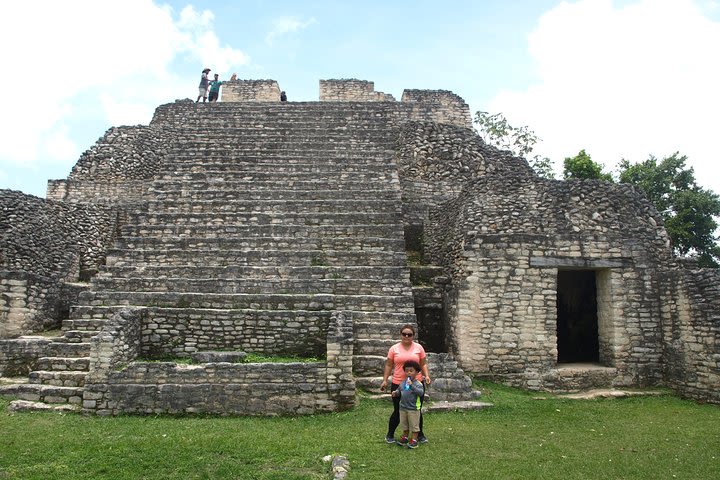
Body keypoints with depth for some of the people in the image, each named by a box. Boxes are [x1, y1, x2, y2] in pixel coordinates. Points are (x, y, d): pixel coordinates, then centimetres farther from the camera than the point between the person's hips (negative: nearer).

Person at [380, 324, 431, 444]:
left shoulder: (418, 347, 3)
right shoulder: (394, 348, 1)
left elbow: (423, 364, 7)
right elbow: (389, 365, 4)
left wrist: (427, 375, -7)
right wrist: (384, 380, -1)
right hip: (398, 384, -1)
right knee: (398, 411, 7)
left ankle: (420, 434, 30)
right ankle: (390, 435, 24)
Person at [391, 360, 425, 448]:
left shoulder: (418, 384, -14)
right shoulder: (403, 383, 4)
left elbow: (421, 392, -30)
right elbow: (399, 390, 18)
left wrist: (412, 385, -38)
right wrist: (395, 392, -4)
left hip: (413, 409, -6)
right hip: (403, 408, 6)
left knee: (414, 425, 5)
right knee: (404, 424, 18)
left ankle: (414, 440, 15)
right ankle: (405, 437, 34)